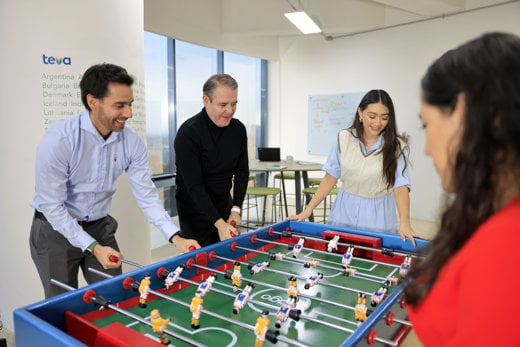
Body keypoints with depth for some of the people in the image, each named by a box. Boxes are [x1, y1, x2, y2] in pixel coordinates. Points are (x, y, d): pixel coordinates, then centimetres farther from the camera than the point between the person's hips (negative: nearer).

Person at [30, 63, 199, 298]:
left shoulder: (131, 142, -12)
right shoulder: (58, 139, -25)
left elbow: (147, 196, -9)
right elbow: (52, 206, -21)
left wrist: (175, 237, -19)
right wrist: (93, 248, -23)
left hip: (100, 227, 4)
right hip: (56, 231, -3)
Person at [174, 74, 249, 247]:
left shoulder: (238, 129, -3)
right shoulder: (188, 132, -21)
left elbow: (242, 171, 1)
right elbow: (194, 185, -24)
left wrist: (236, 209, -9)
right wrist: (218, 223, -29)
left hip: (224, 204, 6)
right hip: (195, 209, -5)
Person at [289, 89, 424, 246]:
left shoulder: (397, 147, -11)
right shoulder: (344, 138, -5)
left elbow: (400, 186, -15)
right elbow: (331, 177, -1)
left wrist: (405, 223, -30)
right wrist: (308, 210, -5)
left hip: (377, 216, -2)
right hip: (344, 213, 2)